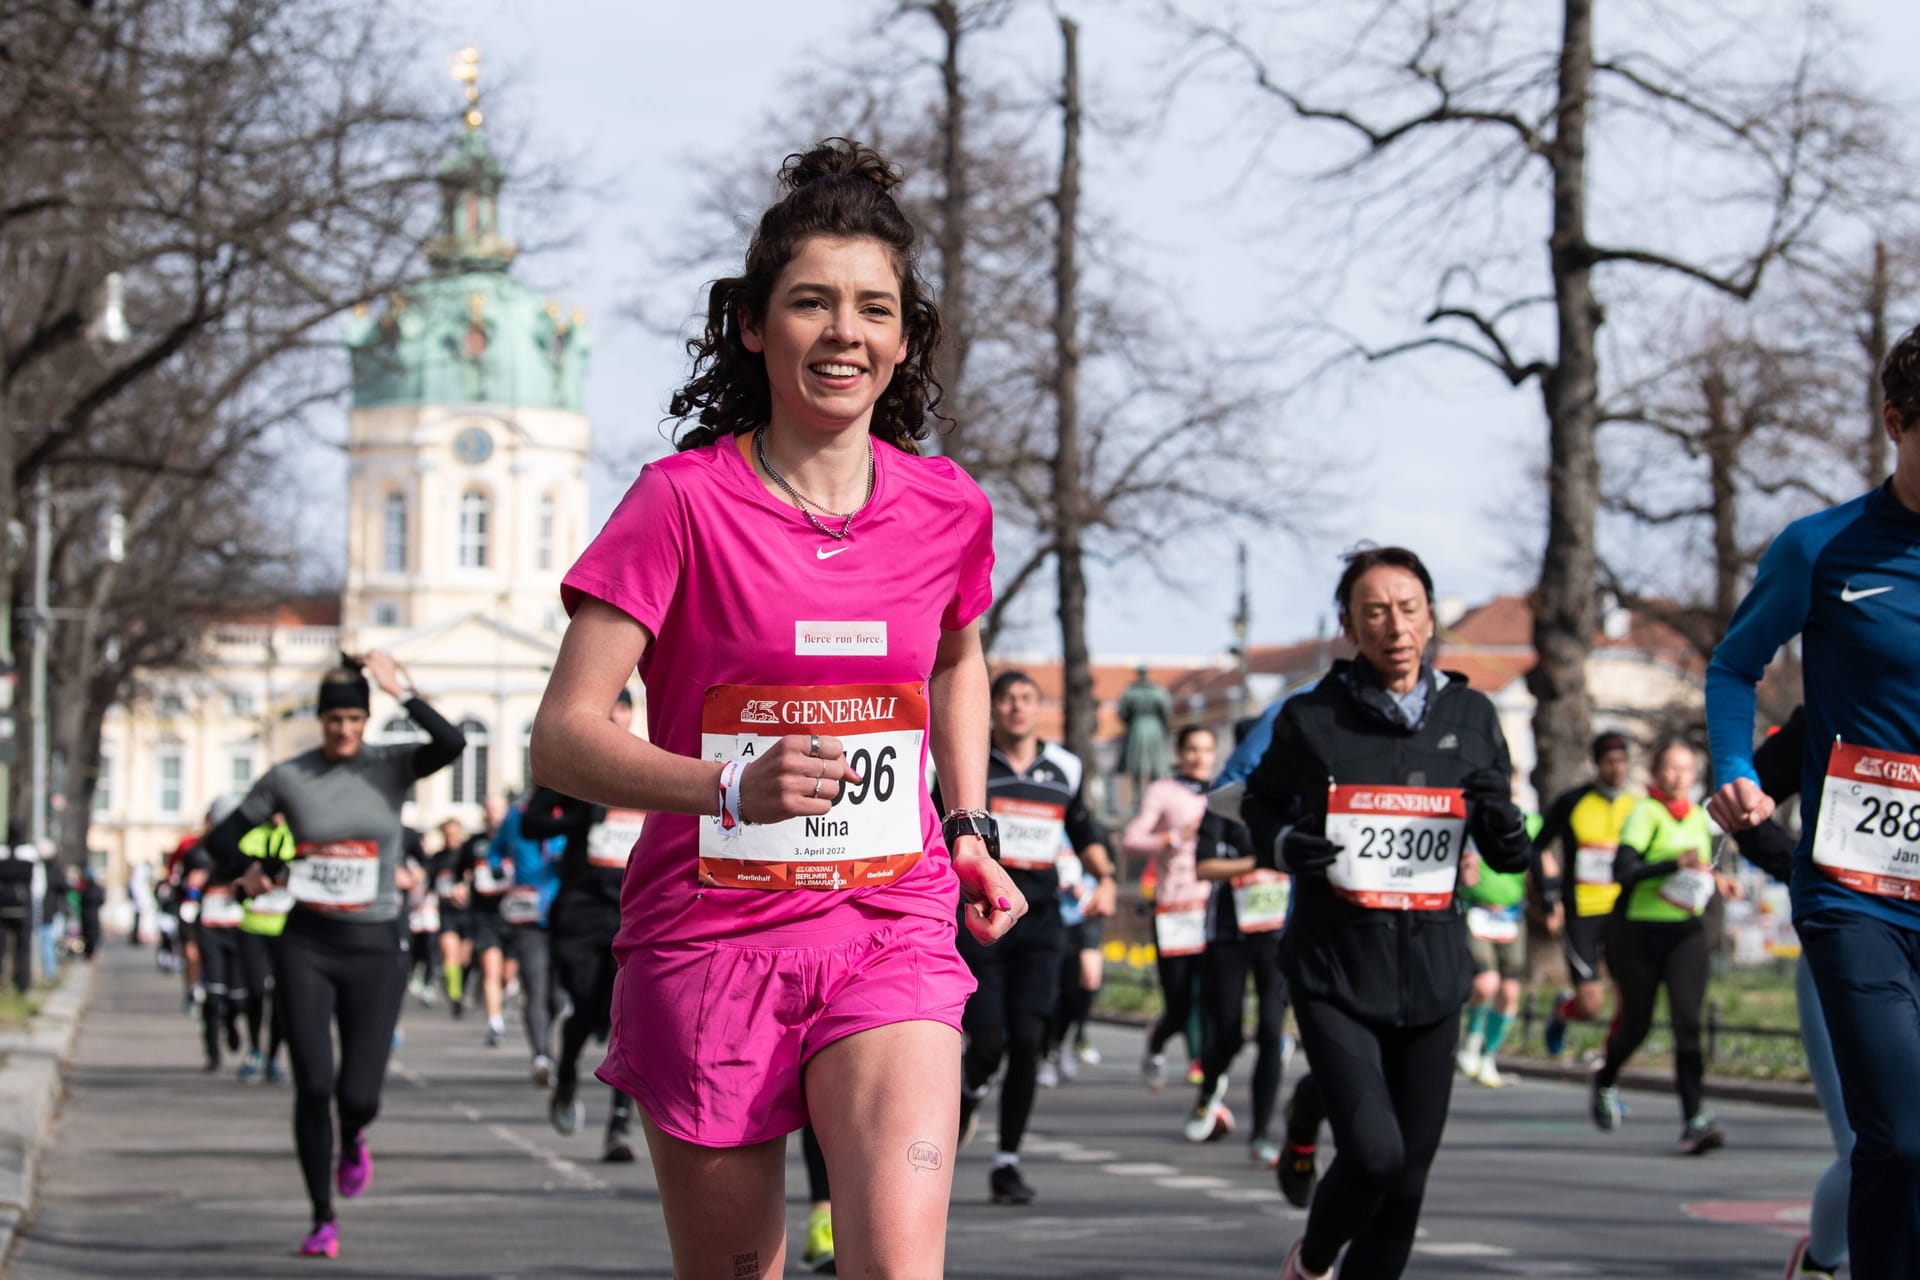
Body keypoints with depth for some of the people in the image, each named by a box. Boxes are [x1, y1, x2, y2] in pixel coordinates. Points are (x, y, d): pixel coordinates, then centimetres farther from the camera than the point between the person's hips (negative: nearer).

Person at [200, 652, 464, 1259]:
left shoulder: (391, 766, -1)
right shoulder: (288, 777, 0)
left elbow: (451, 744, -21)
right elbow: (223, 837, 9)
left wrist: (399, 689, -21)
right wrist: (249, 871, -11)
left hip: (376, 945, 0)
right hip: (307, 944, 0)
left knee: (358, 1093, -3)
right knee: (313, 1087, -7)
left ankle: (353, 1140, 36)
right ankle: (323, 1220, 7)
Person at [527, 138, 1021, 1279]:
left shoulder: (946, 509, 3)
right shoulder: (684, 502, -8)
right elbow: (564, 738, -14)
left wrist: (969, 828, 15)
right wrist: (734, 786, -29)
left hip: (890, 932, 2)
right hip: (710, 934, -1)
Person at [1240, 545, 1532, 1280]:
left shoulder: (1470, 717, 5)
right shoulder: (1312, 720, -2)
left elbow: (1506, 855, 11)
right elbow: (1260, 804, 13)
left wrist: (1506, 831, -13)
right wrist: (1283, 844, -10)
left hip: (1431, 972, 3)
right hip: (1334, 970, -3)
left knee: (1410, 1170, 5)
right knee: (1373, 1151, -17)